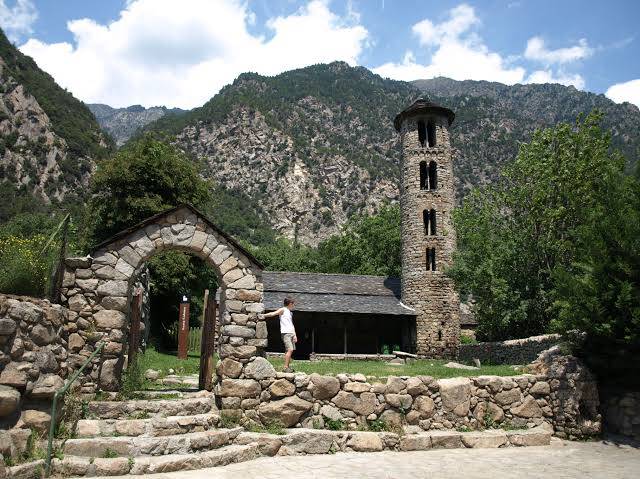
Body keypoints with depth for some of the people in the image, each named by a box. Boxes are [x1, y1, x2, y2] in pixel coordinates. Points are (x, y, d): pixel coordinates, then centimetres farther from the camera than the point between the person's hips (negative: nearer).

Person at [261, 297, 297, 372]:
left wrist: (295, 335, 15)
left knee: (290, 350, 6)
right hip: (285, 333, -8)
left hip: (291, 333, 8)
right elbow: (273, 314, -14)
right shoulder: (283, 310, 0)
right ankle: (286, 367, -16)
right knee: (290, 350, -16)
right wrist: (264, 315, -30)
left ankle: (288, 367, 10)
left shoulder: (290, 313, 23)